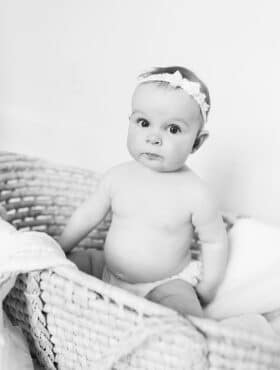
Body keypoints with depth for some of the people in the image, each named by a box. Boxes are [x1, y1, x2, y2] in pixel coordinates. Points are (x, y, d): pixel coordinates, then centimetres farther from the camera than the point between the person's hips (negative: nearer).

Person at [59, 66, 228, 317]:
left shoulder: (196, 194, -18)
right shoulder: (117, 176, -7)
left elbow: (215, 243, -6)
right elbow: (87, 216, 6)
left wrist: (205, 292, -4)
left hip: (167, 284, -5)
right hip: (110, 272, 5)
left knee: (185, 315, -31)